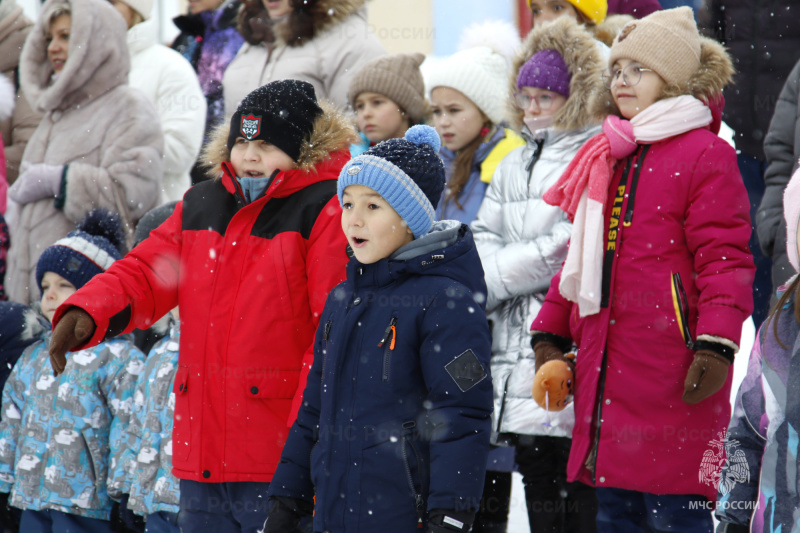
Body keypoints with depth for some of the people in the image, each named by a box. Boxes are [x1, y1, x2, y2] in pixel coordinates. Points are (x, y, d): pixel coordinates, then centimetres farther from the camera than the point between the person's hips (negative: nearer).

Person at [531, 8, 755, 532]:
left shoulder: (705, 155, -6)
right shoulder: (604, 157, 17)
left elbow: (723, 259, -11)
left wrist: (716, 343, -20)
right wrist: (551, 331, 21)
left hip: (669, 373, -7)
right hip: (606, 366, 8)